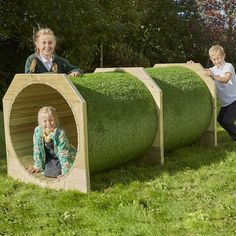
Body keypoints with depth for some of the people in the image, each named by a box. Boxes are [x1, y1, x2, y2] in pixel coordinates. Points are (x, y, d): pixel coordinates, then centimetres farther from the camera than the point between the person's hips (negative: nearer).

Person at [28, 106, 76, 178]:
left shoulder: (60, 133, -31)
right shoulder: (37, 131, -18)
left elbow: (64, 153, -26)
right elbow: (37, 150, -5)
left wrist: (65, 173, -26)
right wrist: (38, 166, 3)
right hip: (50, 158, 5)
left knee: (54, 173, -18)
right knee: (47, 171, -13)